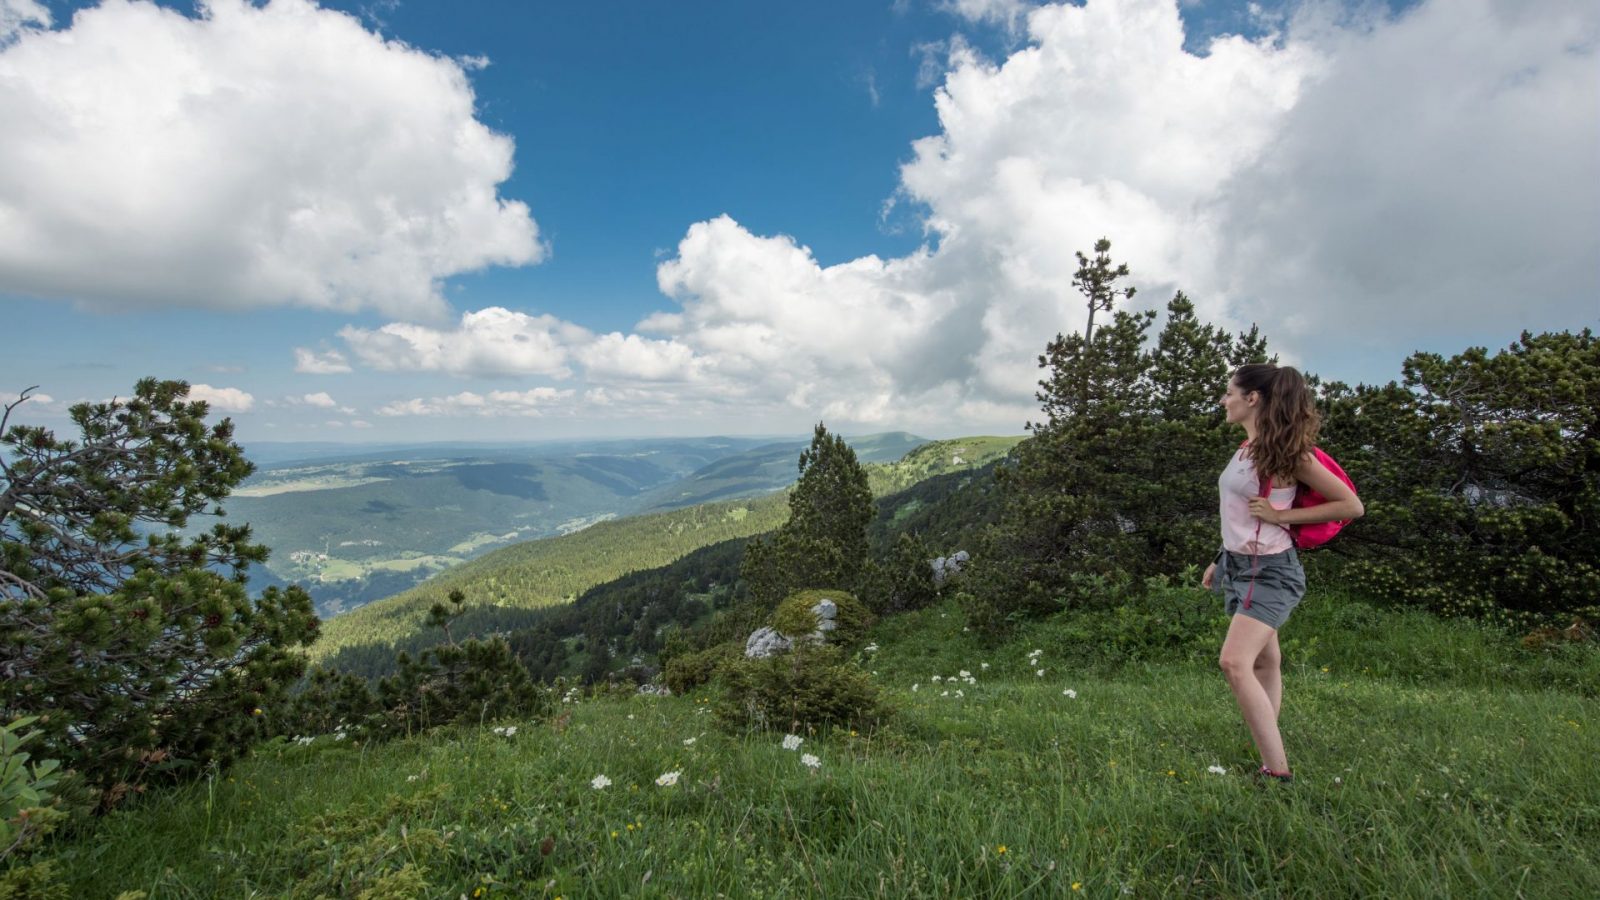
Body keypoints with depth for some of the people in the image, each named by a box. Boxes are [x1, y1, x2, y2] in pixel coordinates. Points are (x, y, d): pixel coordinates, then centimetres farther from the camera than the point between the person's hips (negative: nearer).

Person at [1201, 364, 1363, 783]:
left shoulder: (1285, 451, -14)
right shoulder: (1248, 448, 10)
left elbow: (1352, 506, -11)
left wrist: (1281, 515, -17)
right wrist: (1221, 560, 18)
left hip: (1269, 570, -9)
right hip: (1240, 565, 9)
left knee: (1235, 663, -20)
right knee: (1265, 663, 14)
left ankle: (1279, 773, -13)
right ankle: (1270, 766, 24)